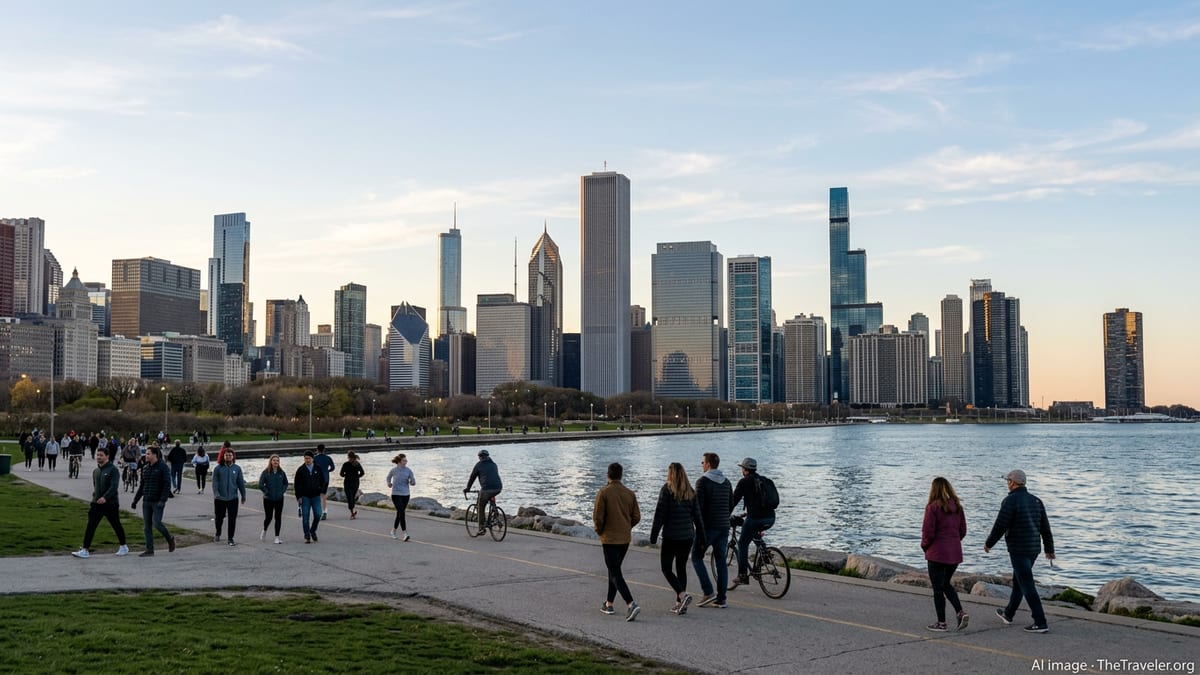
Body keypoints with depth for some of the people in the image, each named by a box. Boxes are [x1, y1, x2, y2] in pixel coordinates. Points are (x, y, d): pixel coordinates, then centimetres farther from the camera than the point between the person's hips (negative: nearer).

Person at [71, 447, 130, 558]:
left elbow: (114, 486, -21)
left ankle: (123, 547, 24)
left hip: (110, 504, -6)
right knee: (90, 526, -4)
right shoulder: (95, 471, 12)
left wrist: (105, 497, -33)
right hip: (96, 503, 6)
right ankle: (85, 550, -4)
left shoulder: (113, 470, -10)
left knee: (116, 525, 8)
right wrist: (94, 497, 13)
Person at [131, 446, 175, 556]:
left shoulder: (162, 467, -8)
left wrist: (163, 500, -21)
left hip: (157, 502, -7)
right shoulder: (146, 468, 12)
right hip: (146, 502, 7)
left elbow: (167, 484, -13)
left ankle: (170, 540, 15)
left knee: (157, 523, -11)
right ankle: (149, 550, 10)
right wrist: (135, 500, 14)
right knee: (147, 526, 5)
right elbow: (141, 485, 18)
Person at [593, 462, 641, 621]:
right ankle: (609, 604, 27)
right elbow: (636, 516, 4)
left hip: (609, 538, -5)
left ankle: (631, 604, -21)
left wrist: (599, 530, 4)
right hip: (625, 538, 6)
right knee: (614, 570, 21)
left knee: (615, 574, -5)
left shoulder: (603, 493, -12)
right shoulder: (630, 493, 2)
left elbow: (597, 516, -15)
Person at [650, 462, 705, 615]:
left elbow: (660, 514, -11)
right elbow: (697, 515, 7)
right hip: (688, 536, 5)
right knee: (681, 568, 13)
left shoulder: (667, 490, -9)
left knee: (666, 568, 4)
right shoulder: (691, 492, 6)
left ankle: (683, 595, -15)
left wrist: (653, 536, -7)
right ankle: (680, 603, 12)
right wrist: (701, 536, 13)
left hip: (671, 536, -5)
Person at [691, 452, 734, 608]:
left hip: (708, 526, -6)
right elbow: (731, 505, 16)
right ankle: (721, 599, 6)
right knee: (721, 561, 7)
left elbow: (698, 505, -15)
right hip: (724, 528, 6)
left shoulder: (702, 481, -10)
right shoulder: (727, 482, 11)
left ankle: (709, 592, -4)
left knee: (696, 557, 7)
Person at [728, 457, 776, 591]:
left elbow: (734, 500, -1)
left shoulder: (744, 481, 1)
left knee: (742, 544, 6)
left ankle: (742, 575, 2)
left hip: (755, 518, -7)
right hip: (770, 519, 7)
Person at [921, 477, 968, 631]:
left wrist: (925, 546, 3)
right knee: (946, 584, 22)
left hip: (937, 553, -6)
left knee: (938, 588, 5)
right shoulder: (957, 506, 4)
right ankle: (960, 613, 6)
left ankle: (941, 623, 10)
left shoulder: (933, 507, -15)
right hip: (955, 553, 6)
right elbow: (963, 530, 9)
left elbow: (928, 532, -15)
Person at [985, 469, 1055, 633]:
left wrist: (988, 543, -2)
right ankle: (1008, 614, 36)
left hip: (1018, 550, -8)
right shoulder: (1035, 501, 8)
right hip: (1033, 549, 8)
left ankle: (1040, 623, -7)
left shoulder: (1010, 501, -15)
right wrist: (1049, 549, 18)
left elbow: (1000, 526, -16)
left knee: (1027, 586, -5)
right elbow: (1045, 527, 10)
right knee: (1018, 581, 21)